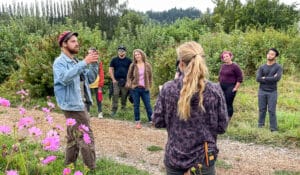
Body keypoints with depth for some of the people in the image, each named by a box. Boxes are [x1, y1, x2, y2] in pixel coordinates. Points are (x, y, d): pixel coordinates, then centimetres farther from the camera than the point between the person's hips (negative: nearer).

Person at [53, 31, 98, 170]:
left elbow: (90, 78, 12)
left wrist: (94, 64, -6)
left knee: (73, 139, 15)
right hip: (72, 105, -9)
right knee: (87, 138, -9)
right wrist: (84, 63, -33)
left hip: (78, 104, 9)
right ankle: (91, 169, -2)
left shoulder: (75, 62, 16)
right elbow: (65, 78, -31)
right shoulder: (60, 62, -10)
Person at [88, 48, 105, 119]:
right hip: (88, 84, 1)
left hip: (96, 84, -1)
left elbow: (101, 73, 1)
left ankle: (100, 112, 16)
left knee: (98, 99, 7)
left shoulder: (98, 62, 3)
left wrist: (101, 84, -6)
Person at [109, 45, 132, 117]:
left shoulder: (128, 60, 7)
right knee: (115, 95, -6)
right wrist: (113, 79, -2)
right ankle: (114, 110, -3)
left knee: (124, 96, 4)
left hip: (125, 81, 0)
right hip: (116, 81, 0)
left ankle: (123, 108, 17)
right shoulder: (114, 60, 7)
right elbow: (111, 70, 6)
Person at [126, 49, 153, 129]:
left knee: (148, 105, 3)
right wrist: (129, 85, -5)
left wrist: (149, 85, 4)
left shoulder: (147, 65, 2)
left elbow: (150, 76, 9)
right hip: (135, 88, 0)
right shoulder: (133, 65, 1)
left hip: (145, 88, 0)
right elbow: (129, 76, 7)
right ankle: (137, 122, 16)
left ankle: (151, 121, 14)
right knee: (136, 105, 6)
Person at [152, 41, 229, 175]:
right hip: (203, 158, -1)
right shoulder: (214, 90, -12)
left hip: (174, 157, 1)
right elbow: (222, 126, -6)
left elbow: (157, 122, -3)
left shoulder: (168, 88, -11)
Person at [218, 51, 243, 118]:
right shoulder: (222, 66, 11)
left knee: (229, 104, -5)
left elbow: (240, 78, -9)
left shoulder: (235, 66, -8)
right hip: (222, 88, 6)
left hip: (230, 88, -6)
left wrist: (236, 88, -11)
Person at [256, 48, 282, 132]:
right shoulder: (262, 67, 7)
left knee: (272, 111, -2)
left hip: (272, 92, -2)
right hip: (262, 91, 2)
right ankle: (260, 126, 16)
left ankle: (273, 128, 5)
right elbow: (258, 79, -6)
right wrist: (271, 79, -10)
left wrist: (265, 78, -9)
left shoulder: (278, 67, 1)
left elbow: (277, 78, -15)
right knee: (262, 109, 7)